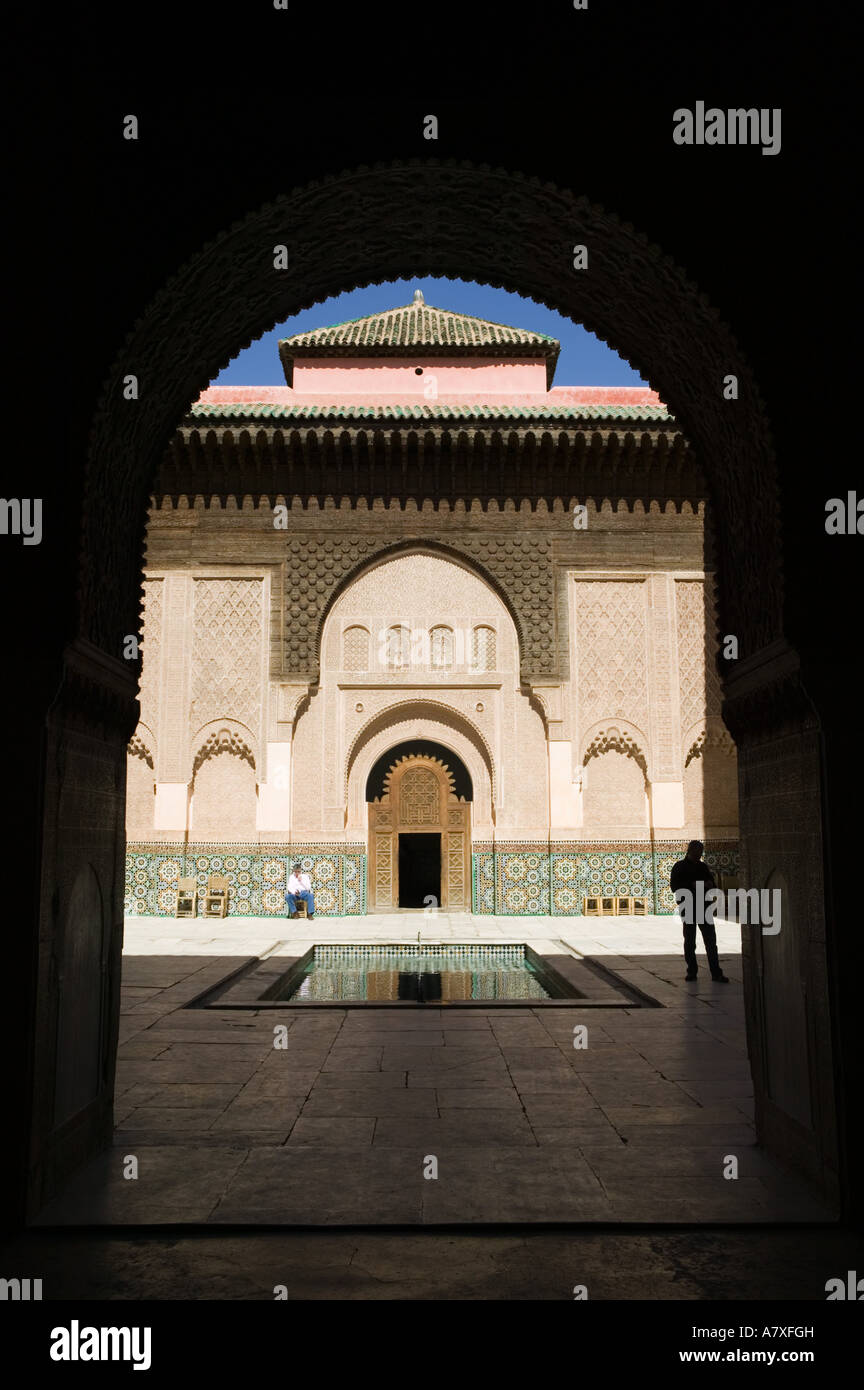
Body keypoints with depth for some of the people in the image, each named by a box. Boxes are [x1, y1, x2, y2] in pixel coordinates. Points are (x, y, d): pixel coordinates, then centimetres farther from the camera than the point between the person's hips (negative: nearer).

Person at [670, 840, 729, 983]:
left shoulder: (703, 867, 14)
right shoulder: (679, 867, 2)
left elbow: (713, 886, 20)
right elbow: (674, 886, -7)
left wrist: (710, 884, -4)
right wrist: (692, 885, -19)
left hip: (704, 907, 3)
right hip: (688, 908, -3)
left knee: (711, 940, -3)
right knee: (689, 940, 2)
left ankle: (716, 973, -3)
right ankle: (691, 971, 11)